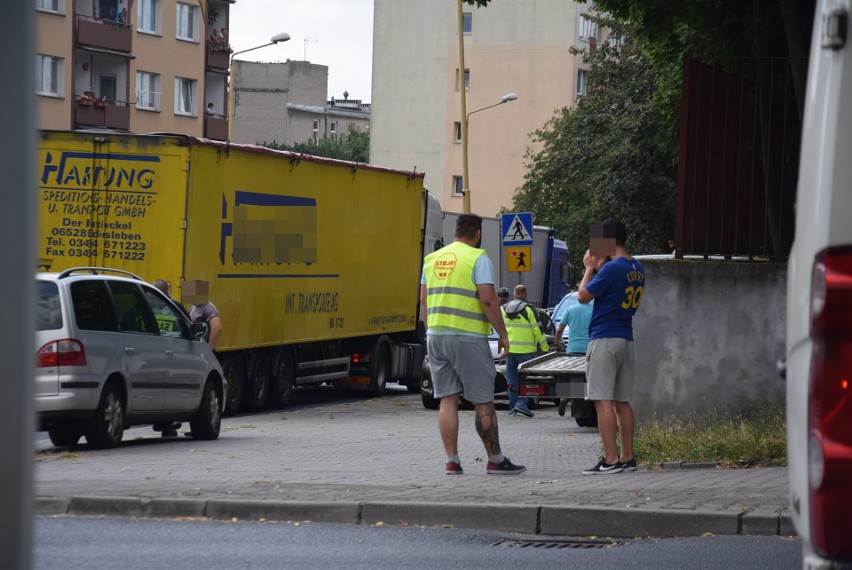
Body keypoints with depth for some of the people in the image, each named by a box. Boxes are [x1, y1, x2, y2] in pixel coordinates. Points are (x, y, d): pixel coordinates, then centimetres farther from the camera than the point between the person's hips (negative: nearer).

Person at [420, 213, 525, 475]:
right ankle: (496, 460, 5)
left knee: (447, 399, 7)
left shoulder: (432, 259, 13)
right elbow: (488, 299, -14)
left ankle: (452, 461, 3)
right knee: (483, 401, 1)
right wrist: (502, 334, -7)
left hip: (435, 336, 6)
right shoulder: (477, 258, -6)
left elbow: (424, 299, 14)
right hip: (468, 336, -6)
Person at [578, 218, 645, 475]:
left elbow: (583, 296, -9)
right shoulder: (638, 269, 11)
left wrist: (589, 268, 4)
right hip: (626, 340, 9)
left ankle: (610, 460, -13)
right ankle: (627, 457, 12)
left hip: (604, 339, -9)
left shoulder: (612, 269, -16)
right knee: (622, 401, 12)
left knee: (603, 401, -8)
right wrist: (598, 267, 17)